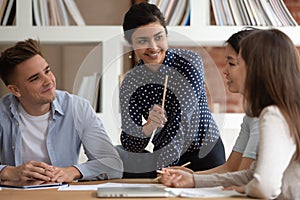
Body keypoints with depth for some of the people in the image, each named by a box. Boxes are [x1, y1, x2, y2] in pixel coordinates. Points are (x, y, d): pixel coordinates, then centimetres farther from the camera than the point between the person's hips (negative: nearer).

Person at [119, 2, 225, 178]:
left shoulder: (190, 61, -14)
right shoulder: (130, 84, -7)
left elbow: (183, 119, -20)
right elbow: (129, 145, -9)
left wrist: (163, 169, -26)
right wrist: (149, 127, -31)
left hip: (206, 150, -3)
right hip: (167, 154, 3)